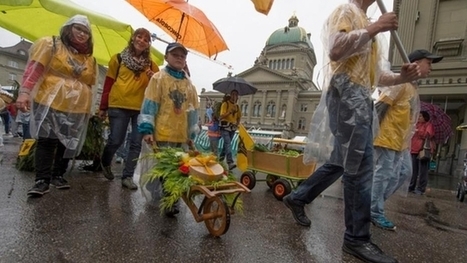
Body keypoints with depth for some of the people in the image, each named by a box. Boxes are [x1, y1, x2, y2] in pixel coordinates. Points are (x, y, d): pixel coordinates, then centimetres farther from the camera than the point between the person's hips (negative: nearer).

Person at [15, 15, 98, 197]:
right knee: (46, 140, -5)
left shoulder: (89, 58, 16)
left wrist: (89, 108, 15)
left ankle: (58, 175, 20)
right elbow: (34, 69, -6)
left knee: (68, 143, 7)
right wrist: (25, 92, -17)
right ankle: (42, 180, 1)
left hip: (77, 109, 4)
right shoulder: (50, 45, 3)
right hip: (51, 104, -4)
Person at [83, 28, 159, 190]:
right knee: (116, 140, 0)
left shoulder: (151, 65, 12)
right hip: (119, 106, -2)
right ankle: (104, 163, 31)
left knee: (136, 144, 2)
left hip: (142, 109, 3)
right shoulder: (119, 58, 7)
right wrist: (103, 107, 5)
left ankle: (127, 177, 13)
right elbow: (109, 83, 6)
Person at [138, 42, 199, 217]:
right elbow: (150, 104, -5)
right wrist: (147, 129, -13)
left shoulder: (189, 84, 14)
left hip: (181, 136, 5)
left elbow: (193, 110, 16)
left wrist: (192, 133, 14)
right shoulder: (159, 78, 1)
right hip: (162, 134, -4)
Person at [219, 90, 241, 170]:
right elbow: (221, 116, -15)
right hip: (225, 127, -7)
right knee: (228, 143, -18)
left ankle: (221, 158, 32)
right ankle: (230, 163, -27)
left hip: (233, 128, 7)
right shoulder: (225, 104, -7)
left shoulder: (237, 106, 12)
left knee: (227, 143, 14)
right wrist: (230, 112, -30)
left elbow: (239, 116, 21)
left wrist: (237, 123, 1)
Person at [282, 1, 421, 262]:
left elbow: (371, 73, 26)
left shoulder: (364, 22, 31)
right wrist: (375, 28, -15)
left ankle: (297, 198, 25)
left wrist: (400, 77, 9)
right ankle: (357, 239, 1)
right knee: (359, 167, -10)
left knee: (342, 162, 12)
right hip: (348, 94, -10)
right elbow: (335, 50, -19)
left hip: (361, 98, 10)